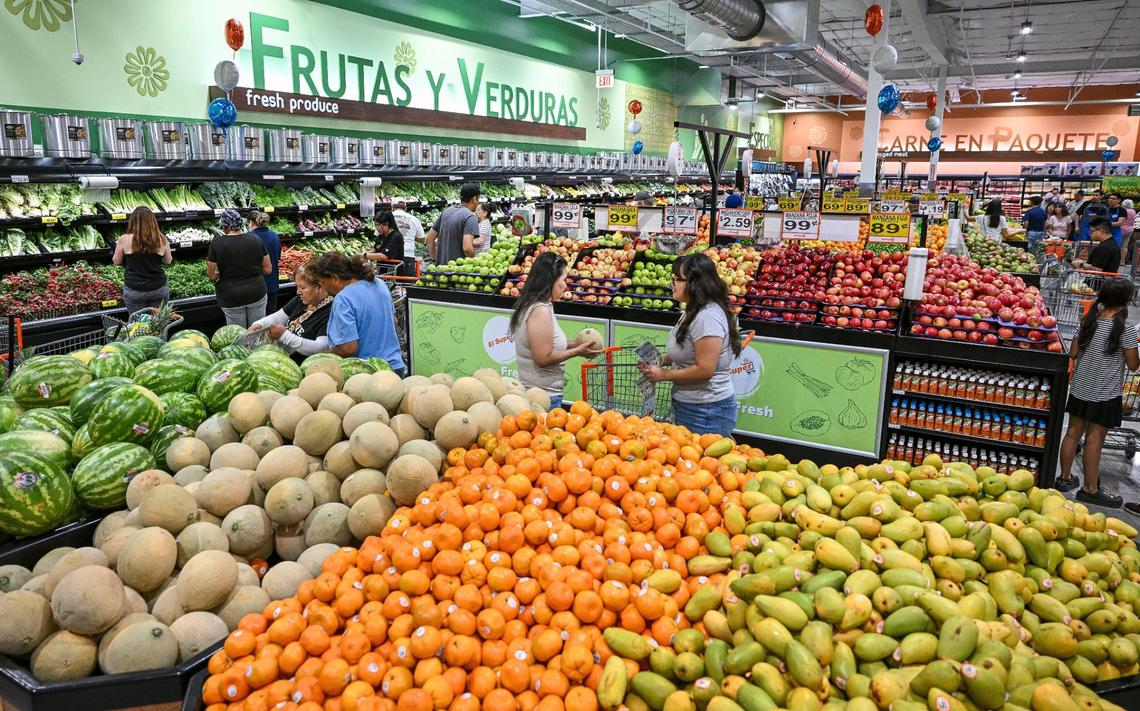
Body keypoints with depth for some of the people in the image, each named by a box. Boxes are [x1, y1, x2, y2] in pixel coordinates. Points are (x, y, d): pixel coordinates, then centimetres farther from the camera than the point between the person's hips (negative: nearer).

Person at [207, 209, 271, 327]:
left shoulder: (217, 243, -11)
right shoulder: (255, 240, -5)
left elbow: (211, 275, -7)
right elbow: (268, 269, 1)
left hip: (231, 297, -2)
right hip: (257, 293, 2)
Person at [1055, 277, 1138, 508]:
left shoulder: (1088, 321, -1)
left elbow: (1073, 353, 4)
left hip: (1080, 388, 5)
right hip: (1105, 394, -5)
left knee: (1073, 432, 13)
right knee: (1094, 439, 1)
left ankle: (1065, 478, 23)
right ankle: (1090, 489, 10)